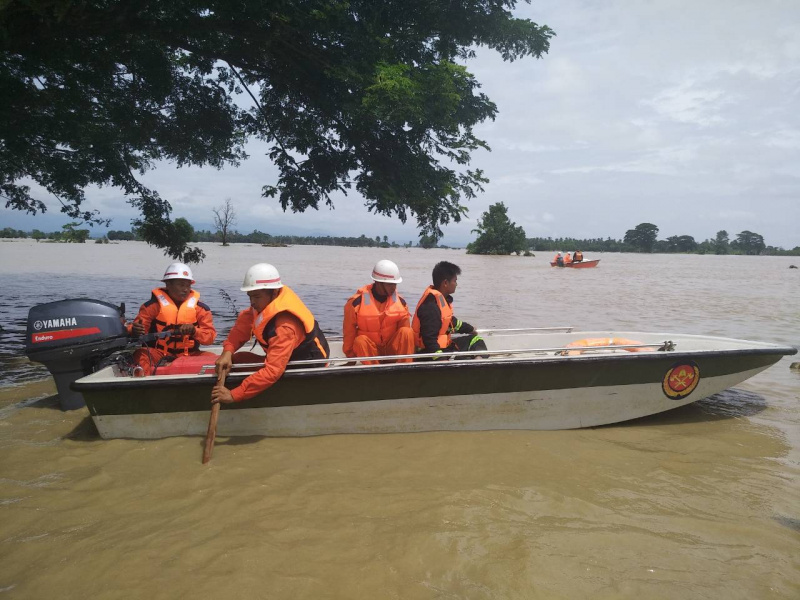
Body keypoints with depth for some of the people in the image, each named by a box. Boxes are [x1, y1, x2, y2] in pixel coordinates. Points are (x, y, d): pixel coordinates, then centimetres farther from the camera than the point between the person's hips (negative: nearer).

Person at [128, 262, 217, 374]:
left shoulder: (200, 308, 6)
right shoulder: (153, 305, 2)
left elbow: (210, 336, -2)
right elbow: (139, 327, -4)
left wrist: (194, 331, -23)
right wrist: (134, 330, -29)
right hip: (159, 354, -1)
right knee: (140, 355, -30)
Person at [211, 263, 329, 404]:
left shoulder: (285, 326, -35)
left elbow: (272, 371, -41)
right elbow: (242, 324, -9)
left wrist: (233, 395, -43)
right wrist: (227, 352, -26)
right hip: (290, 359, 8)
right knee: (237, 359, 3)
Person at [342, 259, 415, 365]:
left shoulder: (400, 302, -3)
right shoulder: (357, 302, -13)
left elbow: (406, 335, 1)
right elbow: (349, 332, -4)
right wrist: (351, 357, -2)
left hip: (392, 350, 2)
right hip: (370, 350, -2)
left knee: (407, 331, -25)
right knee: (360, 341, -34)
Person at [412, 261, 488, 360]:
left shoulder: (443, 299, 9)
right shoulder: (431, 306, -25)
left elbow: (449, 321, 28)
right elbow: (429, 339, -29)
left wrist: (470, 329, 40)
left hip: (443, 345, 11)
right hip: (429, 352, -11)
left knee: (475, 339, 15)